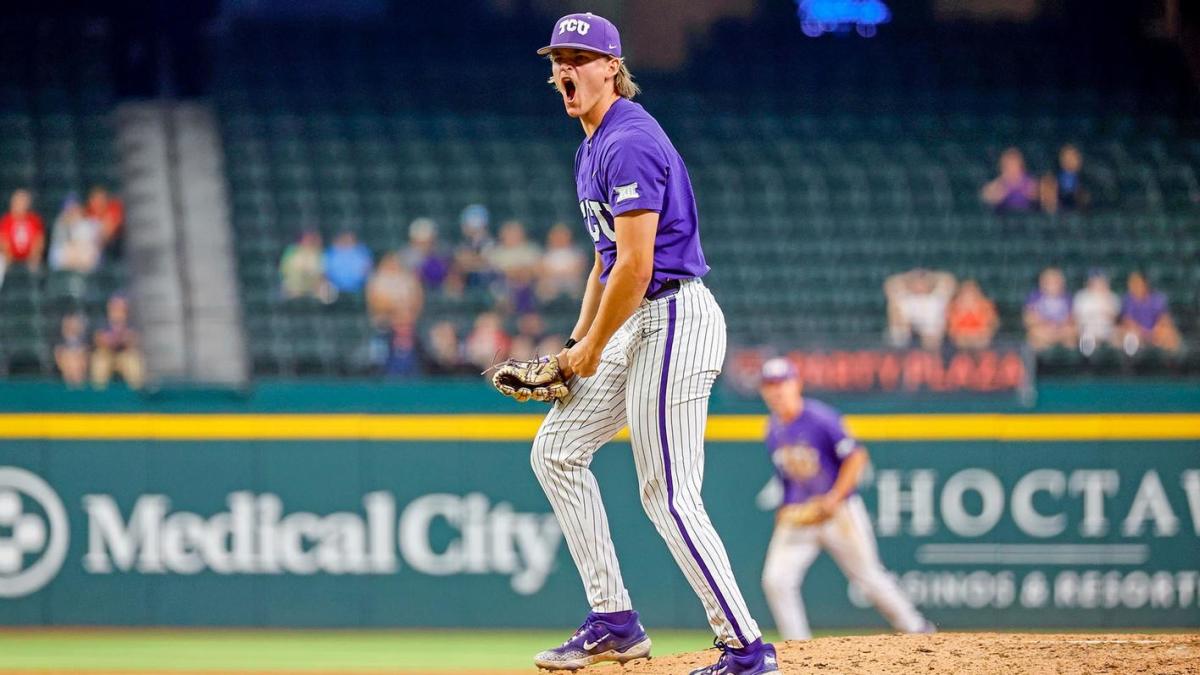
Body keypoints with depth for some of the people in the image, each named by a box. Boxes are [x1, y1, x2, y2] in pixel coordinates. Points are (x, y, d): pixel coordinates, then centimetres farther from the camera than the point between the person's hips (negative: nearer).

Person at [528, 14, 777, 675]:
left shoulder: (630, 143, -17)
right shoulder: (593, 148, 16)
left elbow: (635, 267, -21)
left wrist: (592, 351, -12)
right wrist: (576, 343, 15)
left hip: (674, 319, -11)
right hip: (638, 325, 11)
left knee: (668, 495, -11)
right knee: (556, 451, 11)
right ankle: (614, 621, 13)